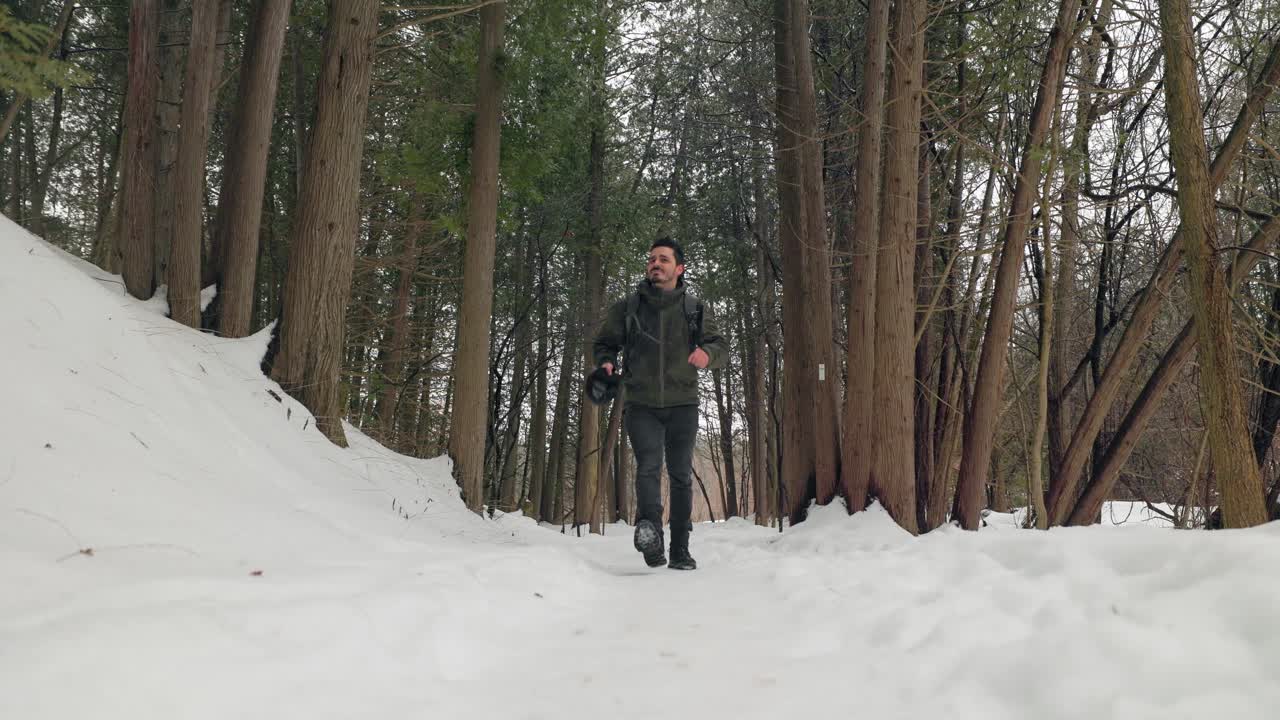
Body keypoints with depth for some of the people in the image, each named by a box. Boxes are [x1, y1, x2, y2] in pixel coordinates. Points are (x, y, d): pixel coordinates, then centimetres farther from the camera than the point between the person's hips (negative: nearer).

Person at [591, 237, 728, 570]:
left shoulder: (694, 309, 5)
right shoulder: (627, 307, 4)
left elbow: (721, 347, 6)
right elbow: (604, 342, 14)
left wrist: (708, 352, -18)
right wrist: (605, 363, -9)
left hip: (682, 405, 1)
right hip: (641, 405, -1)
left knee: (681, 475, 7)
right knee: (648, 466, -21)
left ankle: (680, 550, 15)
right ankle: (649, 529, -32)